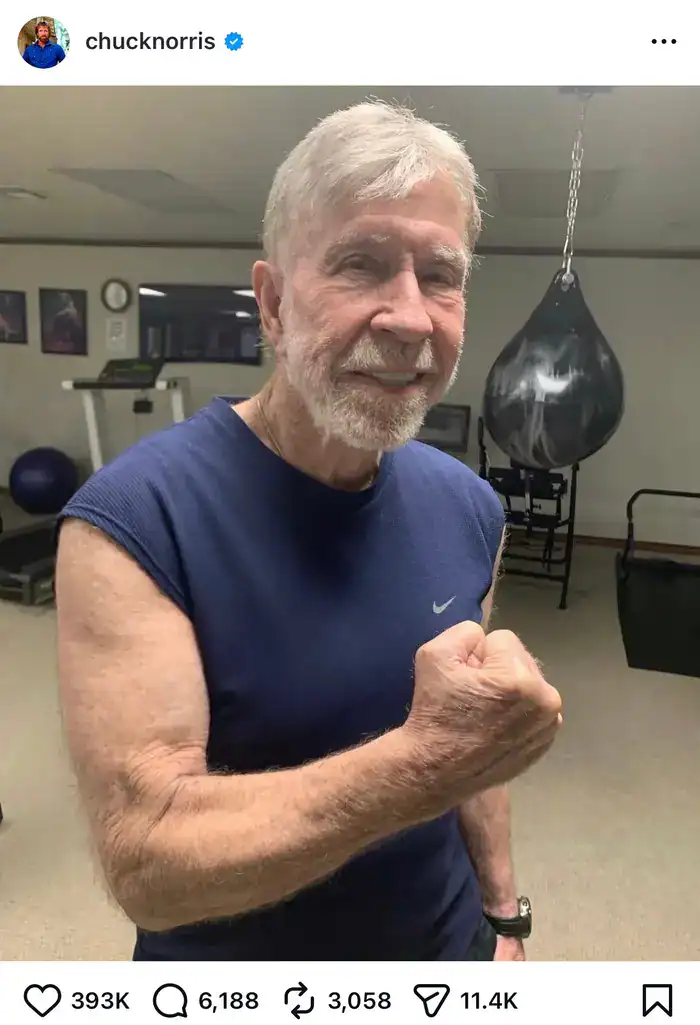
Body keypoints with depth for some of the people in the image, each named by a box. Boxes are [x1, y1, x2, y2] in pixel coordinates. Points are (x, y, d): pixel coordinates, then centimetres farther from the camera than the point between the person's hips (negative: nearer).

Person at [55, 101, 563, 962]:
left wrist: (501, 910, 4)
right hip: (229, 954, -3)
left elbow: (475, 737, 1)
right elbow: (144, 862, -28)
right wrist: (427, 762, -38)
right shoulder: (132, 518, -28)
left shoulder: (469, 508, -11)